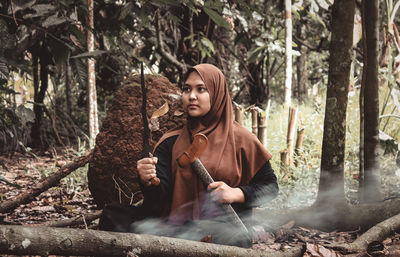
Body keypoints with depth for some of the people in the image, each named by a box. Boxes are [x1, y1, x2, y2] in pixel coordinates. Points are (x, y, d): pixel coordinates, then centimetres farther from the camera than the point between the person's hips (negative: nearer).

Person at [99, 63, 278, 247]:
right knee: (112, 215, -19)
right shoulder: (171, 141, 11)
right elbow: (161, 195, 0)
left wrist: (236, 194, -10)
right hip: (178, 228, 3)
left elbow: (270, 185, 8)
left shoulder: (239, 138, 5)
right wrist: (149, 182, -23)